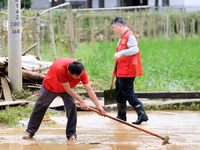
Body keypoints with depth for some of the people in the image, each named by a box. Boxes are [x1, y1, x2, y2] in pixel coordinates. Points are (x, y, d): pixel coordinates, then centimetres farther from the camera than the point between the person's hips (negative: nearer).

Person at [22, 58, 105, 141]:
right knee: (39, 107, 9)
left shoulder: (81, 71, -32)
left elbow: (89, 90, -28)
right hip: (50, 86, -3)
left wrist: (98, 106, -33)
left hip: (67, 88, 3)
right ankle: (30, 131, 27)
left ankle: (71, 134, -8)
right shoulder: (61, 69, -46)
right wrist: (81, 101, -38)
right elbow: (68, 89, -38)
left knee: (72, 106, -19)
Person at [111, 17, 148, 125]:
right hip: (121, 72, 11)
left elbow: (135, 49, -29)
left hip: (127, 71, -11)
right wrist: (116, 68, 23)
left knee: (128, 94, -12)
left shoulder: (129, 36, -14)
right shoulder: (122, 37, 19)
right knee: (119, 93, 18)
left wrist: (121, 53, -37)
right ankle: (121, 116, 30)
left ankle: (142, 115, -13)